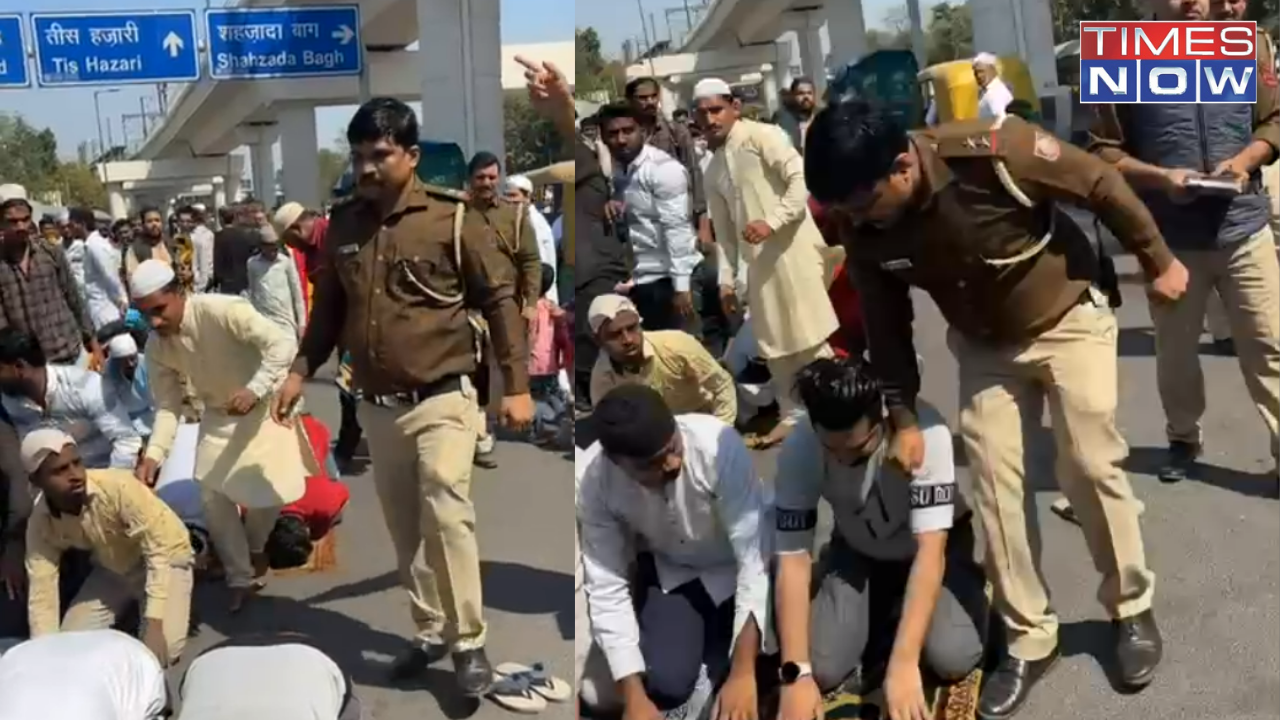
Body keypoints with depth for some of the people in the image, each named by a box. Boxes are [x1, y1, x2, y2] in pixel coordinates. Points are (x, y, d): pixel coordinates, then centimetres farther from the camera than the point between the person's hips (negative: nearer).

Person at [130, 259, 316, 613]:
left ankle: (255, 545, 29)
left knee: (268, 489, -5)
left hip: (264, 404, -4)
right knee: (211, 494, -5)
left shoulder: (222, 310, -31)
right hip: (218, 415, 4)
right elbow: (168, 406, -9)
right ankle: (240, 578, 11)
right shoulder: (156, 347, -14)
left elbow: (283, 343, -34)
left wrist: (254, 389, -45)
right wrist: (154, 454, -24)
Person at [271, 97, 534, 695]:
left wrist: (516, 385, -7)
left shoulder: (451, 217, -9)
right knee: (405, 528, 12)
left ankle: (469, 642, -2)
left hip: (442, 400, -5)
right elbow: (328, 308, 16)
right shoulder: (342, 225, 4)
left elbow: (500, 299, -5)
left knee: (447, 515, -15)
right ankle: (430, 630, 27)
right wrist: (300, 371, 7)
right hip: (376, 408, 5)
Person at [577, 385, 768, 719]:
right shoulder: (596, 487, -27)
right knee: (664, 685, -16)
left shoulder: (718, 445, -37)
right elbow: (607, 590, -21)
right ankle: (699, 635, 17)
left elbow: (754, 556, -35)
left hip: (738, 567, -1)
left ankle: (718, 637, 17)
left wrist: (743, 671, -38)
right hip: (670, 571, 2)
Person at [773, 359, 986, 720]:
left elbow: (930, 549, -37)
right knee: (823, 669, -18)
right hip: (858, 552, 2)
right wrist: (796, 673, -32)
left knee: (952, 659, -25)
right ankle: (884, 613, 12)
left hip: (933, 544, -2)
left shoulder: (925, 431, -36)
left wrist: (903, 662, -44)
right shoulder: (798, 450, -28)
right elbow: (793, 562, -24)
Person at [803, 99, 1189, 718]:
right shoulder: (862, 227, -20)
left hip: (1067, 318, -4)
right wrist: (902, 413, -2)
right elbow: (885, 323, -4)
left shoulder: (992, 151, -35)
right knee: (992, 477, -2)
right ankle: (1028, 639, 11)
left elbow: (1102, 185, -19)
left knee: (1091, 465, -6)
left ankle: (1132, 608, 18)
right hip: (984, 344, 4)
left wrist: (1158, 261, -7)